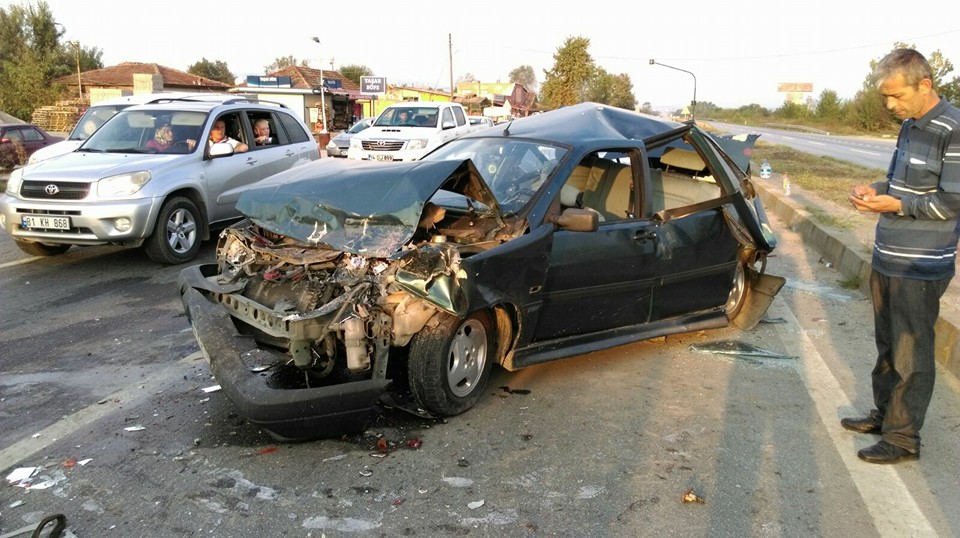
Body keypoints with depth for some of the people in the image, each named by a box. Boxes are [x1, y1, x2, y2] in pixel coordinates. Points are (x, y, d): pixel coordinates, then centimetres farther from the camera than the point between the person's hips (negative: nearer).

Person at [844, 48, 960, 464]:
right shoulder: (909, 125, 9)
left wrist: (896, 205, -22)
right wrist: (874, 191, 2)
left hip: (920, 268, -8)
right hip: (886, 259, 8)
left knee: (911, 355, 1)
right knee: (888, 346, 19)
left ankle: (902, 438, 12)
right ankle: (885, 413, 33)